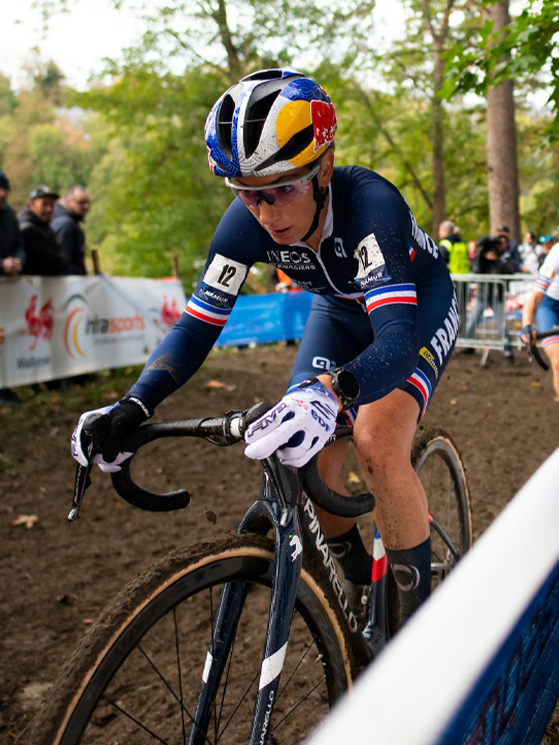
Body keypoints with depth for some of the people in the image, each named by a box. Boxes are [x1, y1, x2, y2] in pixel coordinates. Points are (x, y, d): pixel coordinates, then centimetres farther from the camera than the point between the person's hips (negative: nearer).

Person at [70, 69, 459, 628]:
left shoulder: (370, 204, -40)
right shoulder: (246, 223, -25)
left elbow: (396, 340, -49)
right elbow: (198, 324, -23)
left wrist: (329, 392, -69)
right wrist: (133, 405, -40)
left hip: (417, 304, -4)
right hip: (340, 309, 5)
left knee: (377, 443, -28)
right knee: (306, 461, -10)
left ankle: (420, 612, -8)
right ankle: (359, 588, 19)